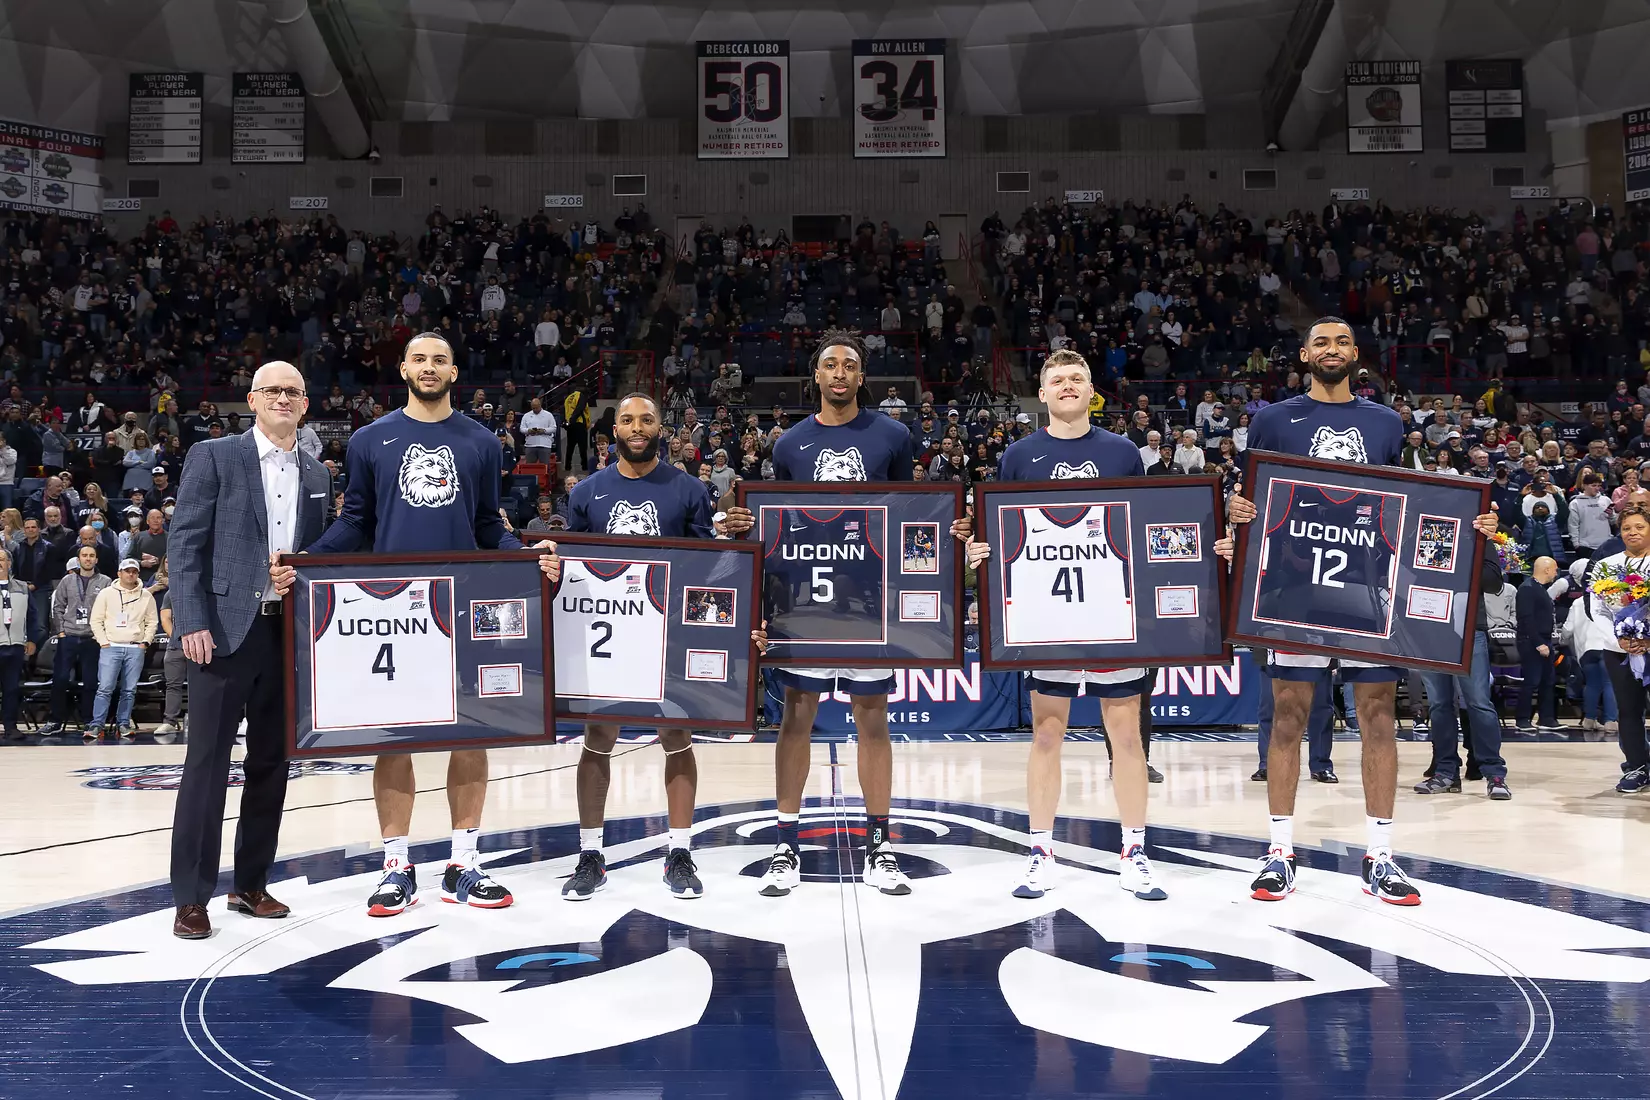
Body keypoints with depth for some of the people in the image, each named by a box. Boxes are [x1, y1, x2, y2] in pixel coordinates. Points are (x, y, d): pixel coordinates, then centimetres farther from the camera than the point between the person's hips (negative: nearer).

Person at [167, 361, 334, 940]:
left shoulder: (318, 474, 14)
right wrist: (192, 623, -13)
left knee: (271, 763, 9)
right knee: (207, 763, -2)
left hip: (292, 634, 5)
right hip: (225, 630, -5)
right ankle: (191, 897, 5)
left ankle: (251, 884, 20)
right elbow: (184, 544, -4)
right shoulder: (213, 456, 1)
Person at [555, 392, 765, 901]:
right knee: (597, 740, 4)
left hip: (672, 630, -1)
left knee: (677, 739, 4)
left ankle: (679, 855, 14)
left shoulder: (687, 490, 2)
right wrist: (551, 562, -10)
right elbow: (571, 560, 12)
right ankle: (590, 856, 15)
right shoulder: (588, 492, 6)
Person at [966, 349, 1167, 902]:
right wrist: (980, 550, -12)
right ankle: (1041, 854, 15)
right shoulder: (1020, 455, 6)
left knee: (1126, 733, 4)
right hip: (1045, 615, 0)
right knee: (1046, 734, 5)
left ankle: (1134, 855, 15)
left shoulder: (1123, 452, 8)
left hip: (1116, 612, 1)